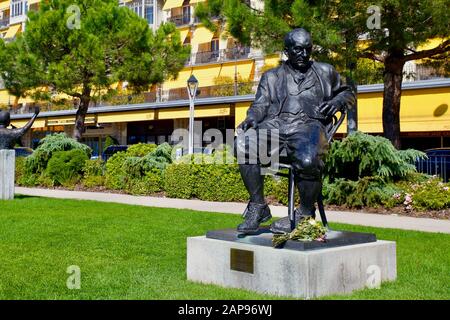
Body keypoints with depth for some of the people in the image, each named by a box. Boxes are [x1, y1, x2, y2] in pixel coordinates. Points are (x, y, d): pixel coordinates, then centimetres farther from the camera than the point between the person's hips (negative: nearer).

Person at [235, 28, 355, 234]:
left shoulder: (325, 72, 27)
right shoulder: (271, 76, 27)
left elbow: (347, 93, 32)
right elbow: (260, 105, 16)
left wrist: (338, 102, 8)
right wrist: (252, 117, -8)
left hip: (308, 126, -2)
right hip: (275, 125, 2)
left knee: (308, 159, -38)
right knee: (244, 144, -31)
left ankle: (306, 213, -13)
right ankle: (258, 206, -20)